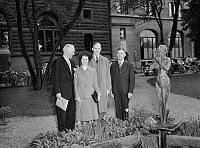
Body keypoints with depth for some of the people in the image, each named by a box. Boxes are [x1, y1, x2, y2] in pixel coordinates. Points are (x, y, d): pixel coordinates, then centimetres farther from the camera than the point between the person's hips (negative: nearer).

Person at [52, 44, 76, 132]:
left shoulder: (72, 63, 15)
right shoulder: (58, 62, -7)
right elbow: (56, 79, -11)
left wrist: (75, 92, 12)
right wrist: (58, 92, -17)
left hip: (72, 94, 7)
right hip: (62, 93, -7)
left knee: (71, 113, 11)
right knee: (62, 114, 2)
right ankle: (62, 131, 14)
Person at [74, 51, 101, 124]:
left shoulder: (92, 70, 7)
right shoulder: (77, 70, 5)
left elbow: (95, 83, 8)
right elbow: (75, 84, 4)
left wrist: (98, 93, -5)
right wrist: (77, 96, -4)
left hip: (90, 96, 1)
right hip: (80, 97, -1)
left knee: (91, 118, 0)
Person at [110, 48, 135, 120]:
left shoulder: (129, 65, 0)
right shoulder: (113, 65, 8)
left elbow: (132, 79, -3)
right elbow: (112, 79, 8)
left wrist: (130, 91, -10)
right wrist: (112, 91, 4)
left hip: (125, 91, -2)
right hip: (116, 91, 2)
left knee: (125, 108, 0)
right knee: (118, 109, 4)